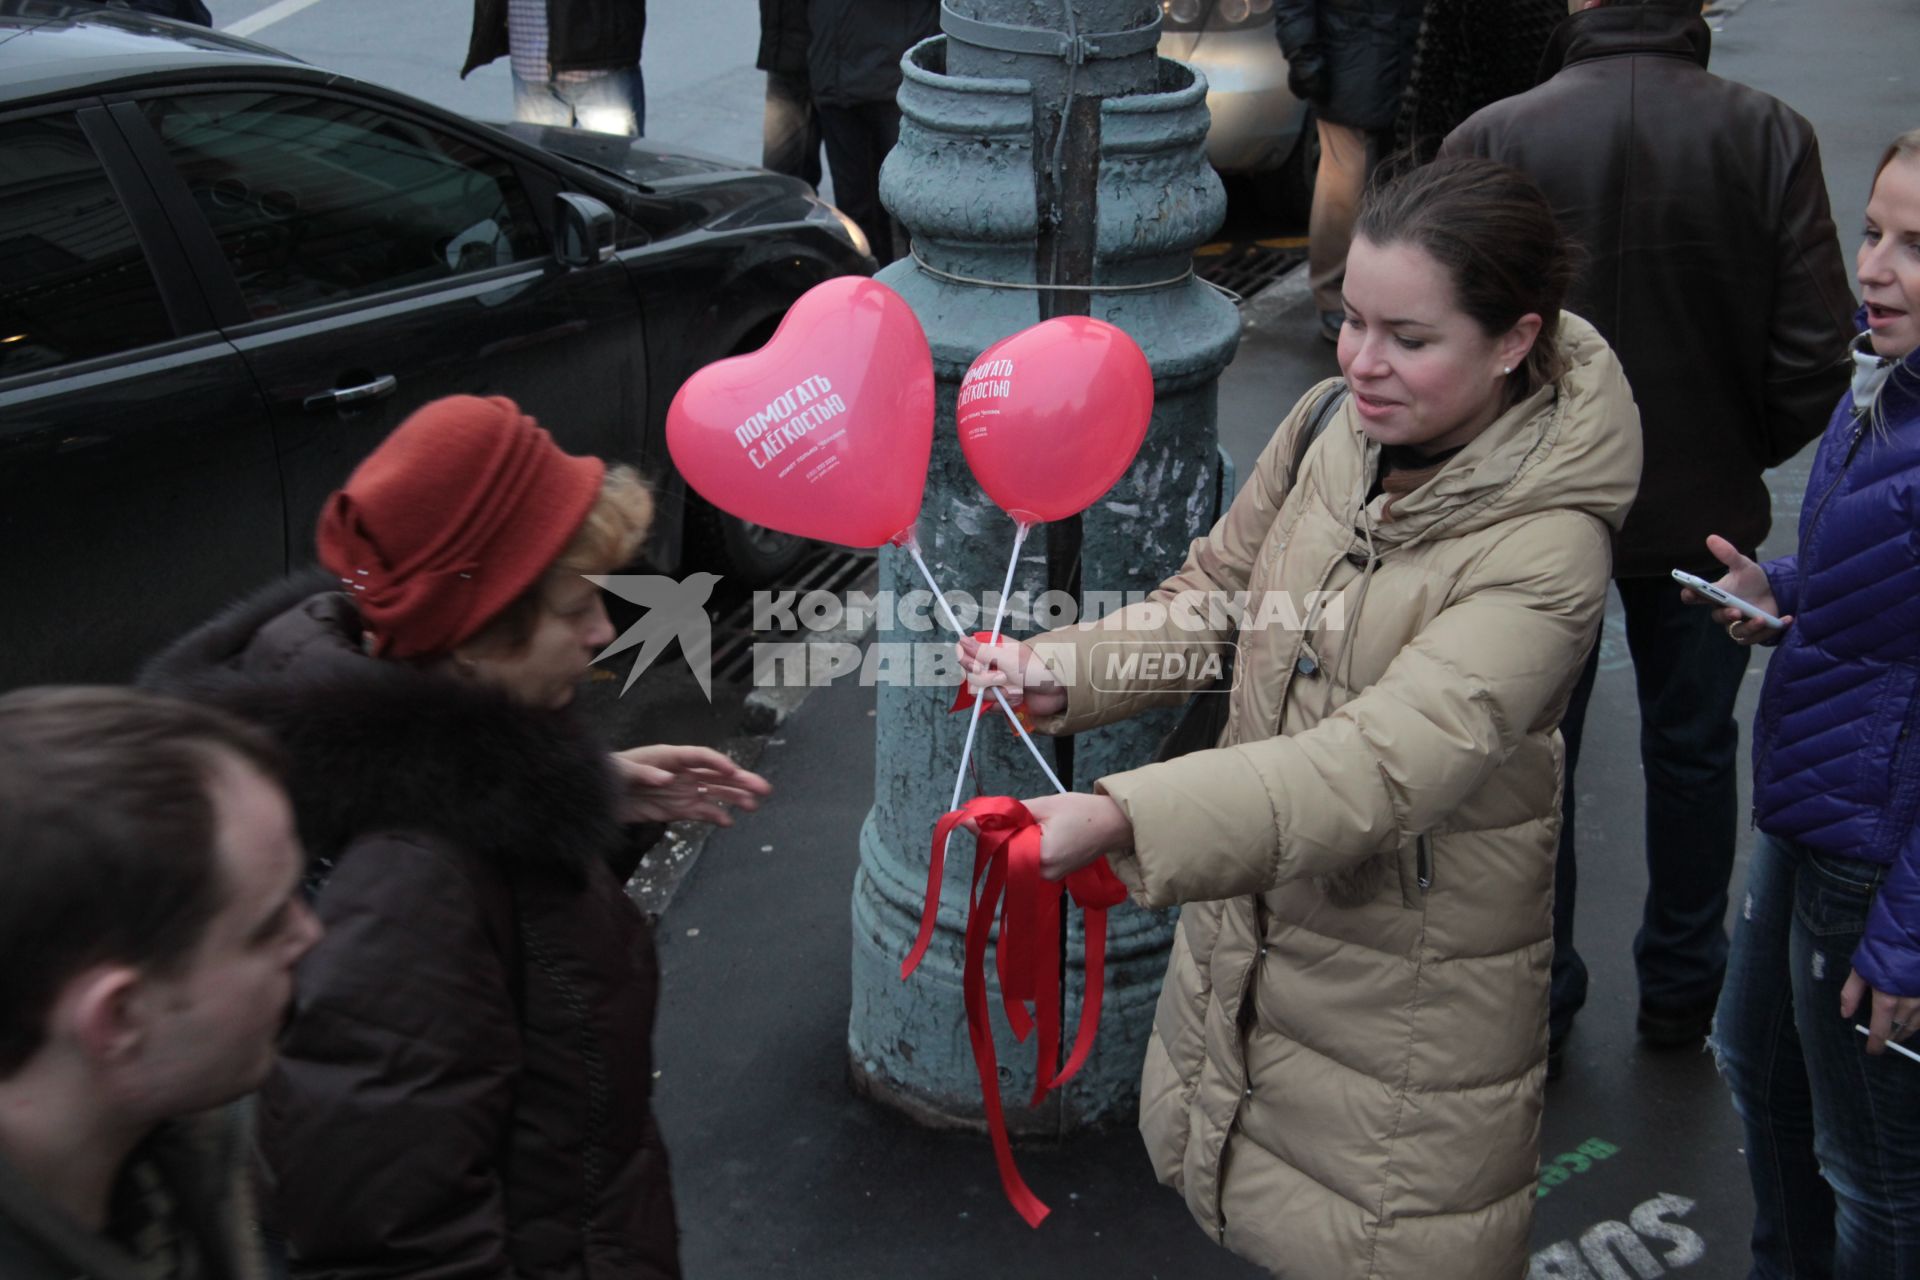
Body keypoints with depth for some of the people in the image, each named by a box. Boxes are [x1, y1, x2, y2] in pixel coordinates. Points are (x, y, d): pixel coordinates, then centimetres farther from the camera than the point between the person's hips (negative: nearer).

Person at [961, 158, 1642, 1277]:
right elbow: (1220, 591, 9)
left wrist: (1124, 819, -47)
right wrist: (1063, 672, -8)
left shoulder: (1545, 550, -26)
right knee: (1214, 1184, 21)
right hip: (1248, 918, 6)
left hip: (1411, 975, -6)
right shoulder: (1336, 422, -6)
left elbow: (1383, 764, -37)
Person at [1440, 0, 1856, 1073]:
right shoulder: (1770, 137, -13)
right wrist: (1738, 455, 7)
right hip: (1704, 508, 2)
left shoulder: (1493, 140, -17)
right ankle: (1683, 984, 35)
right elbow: (1816, 365, -12)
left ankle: (1538, 1003, 26)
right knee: (1694, 747, 20)